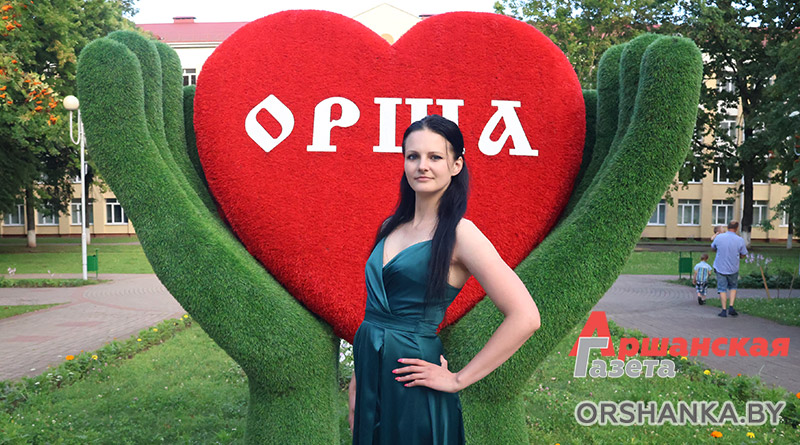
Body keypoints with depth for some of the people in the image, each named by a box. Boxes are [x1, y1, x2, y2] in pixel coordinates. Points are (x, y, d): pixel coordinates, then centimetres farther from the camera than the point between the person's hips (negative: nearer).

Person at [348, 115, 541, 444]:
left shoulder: (459, 234, -14)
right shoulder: (391, 227, 6)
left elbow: (525, 317, -20)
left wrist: (458, 380, -15)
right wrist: (357, 380, 10)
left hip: (410, 387, -6)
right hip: (369, 371, 6)